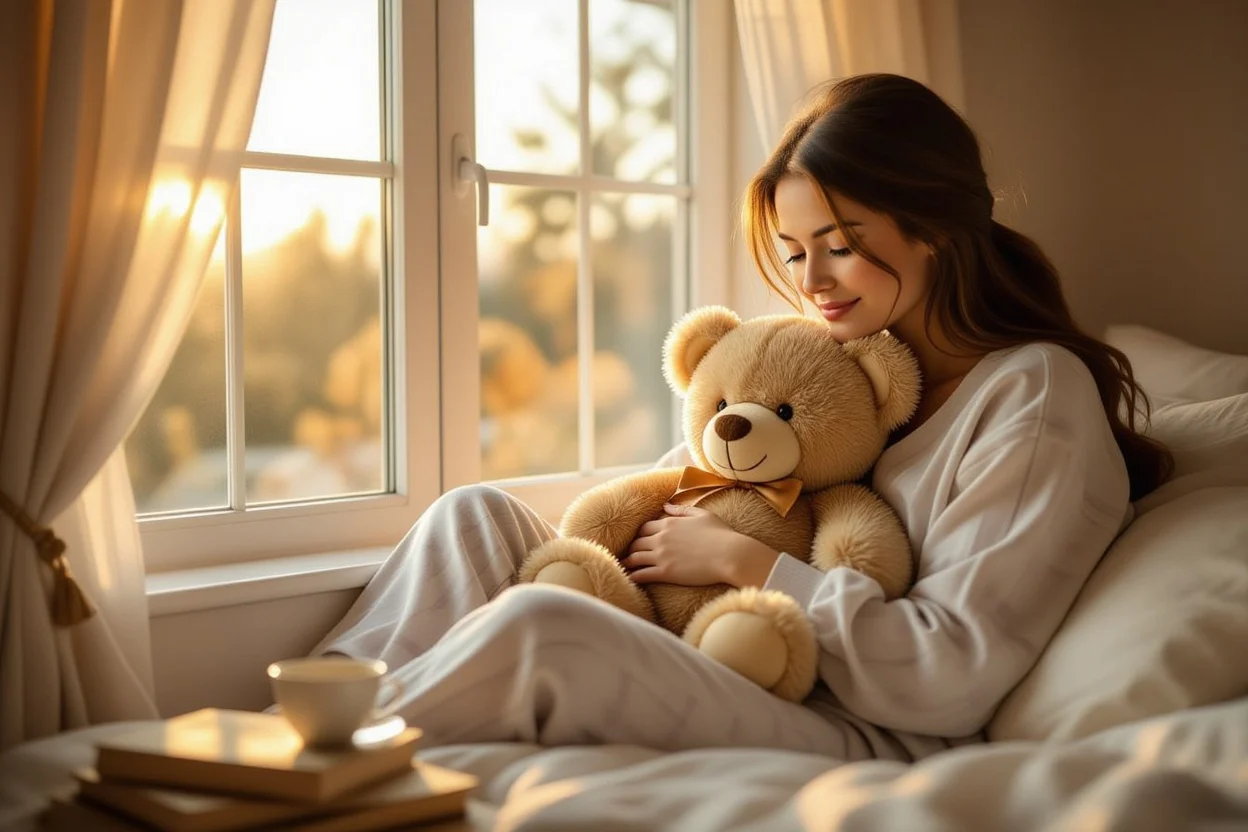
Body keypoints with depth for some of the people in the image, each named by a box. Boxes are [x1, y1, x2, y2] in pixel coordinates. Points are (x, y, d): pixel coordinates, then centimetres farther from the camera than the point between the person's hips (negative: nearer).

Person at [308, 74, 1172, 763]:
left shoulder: (1035, 392, -7)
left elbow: (953, 676, -15)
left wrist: (744, 559, -12)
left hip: (872, 747, -8)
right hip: (745, 692, 8)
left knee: (534, 627, -30)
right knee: (476, 516, -1)